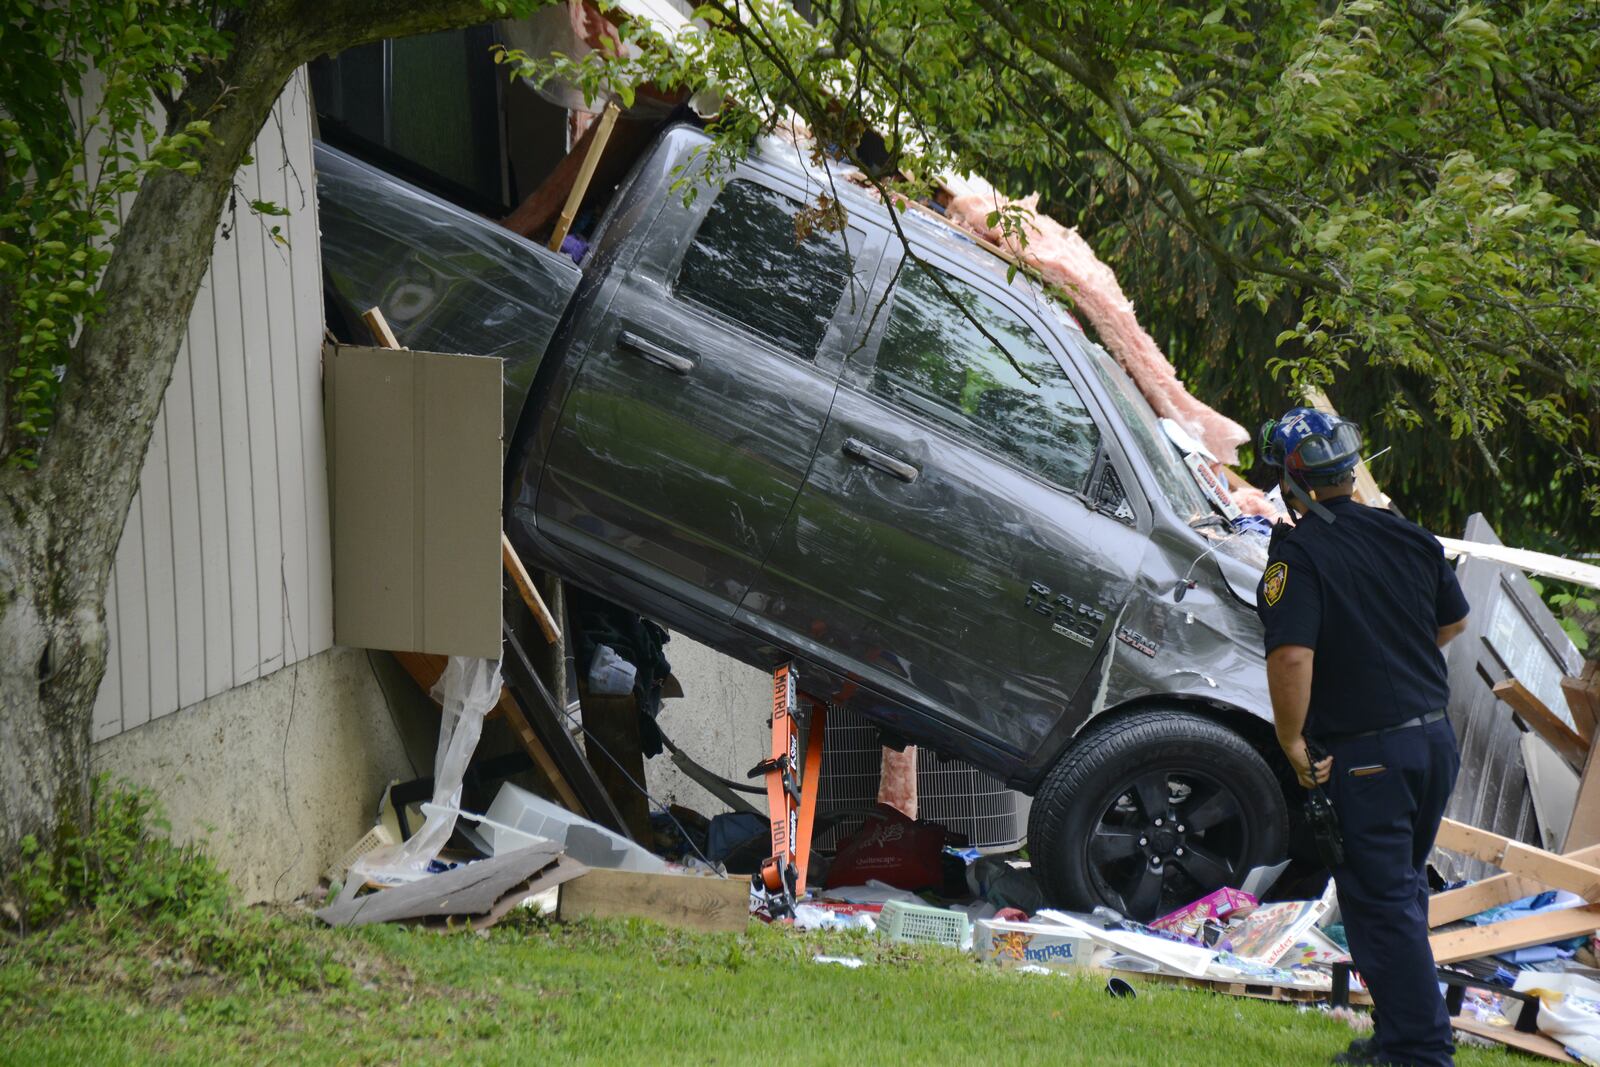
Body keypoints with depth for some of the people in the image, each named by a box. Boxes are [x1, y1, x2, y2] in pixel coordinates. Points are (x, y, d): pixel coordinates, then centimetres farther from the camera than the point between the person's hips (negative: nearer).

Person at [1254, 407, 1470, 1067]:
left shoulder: (1297, 554, -16)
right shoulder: (1408, 536, 6)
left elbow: (1292, 655, -27)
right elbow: (1454, 621, 20)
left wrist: (1291, 742, -14)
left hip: (1363, 755, -7)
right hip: (1435, 738, 7)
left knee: (1380, 902, 0)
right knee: (1402, 887, 21)